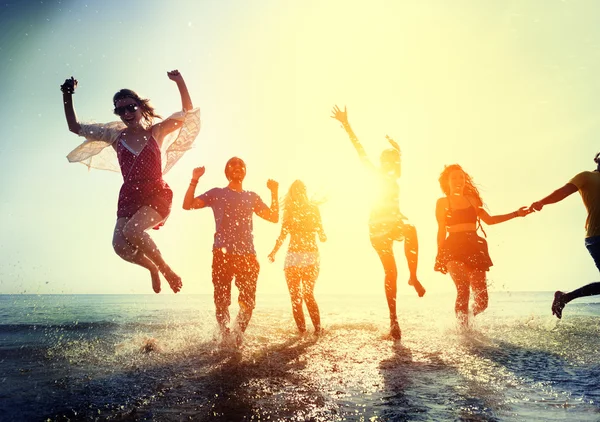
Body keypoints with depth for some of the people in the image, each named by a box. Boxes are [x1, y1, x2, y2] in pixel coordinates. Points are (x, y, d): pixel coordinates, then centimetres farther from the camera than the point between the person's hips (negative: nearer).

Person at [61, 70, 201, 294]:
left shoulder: (156, 132, 4)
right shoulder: (115, 136, 10)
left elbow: (187, 113, 1)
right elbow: (75, 127, 15)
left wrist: (180, 82, -9)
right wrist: (68, 96, 6)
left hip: (157, 194, -4)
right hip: (129, 197, 4)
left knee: (131, 231, -28)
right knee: (120, 245, -15)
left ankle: (166, 269, -6)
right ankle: (152, 267, 16)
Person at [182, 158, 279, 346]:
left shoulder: (252, 197, 19)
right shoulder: (217, 193, 11)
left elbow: (274, 217, 14)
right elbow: (188, 205, 3)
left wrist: (274, 193, 7)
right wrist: (194, 181, -5)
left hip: (247, 255, 3)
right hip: (222, 254, -2)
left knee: (248, 301, 0)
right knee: (222, 300, -1)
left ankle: (238, 335, 18)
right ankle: (225, 337, 11)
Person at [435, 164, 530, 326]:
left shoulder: (471, 199, 18)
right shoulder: (442, 202, 8)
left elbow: (489, 220, 20)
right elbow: (442, 231, 4)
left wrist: (516, 214, 18)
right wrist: (439, 254, -2)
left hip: (474, 248, 4)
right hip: (453, 248, -3)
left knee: (481, 298, -4)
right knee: (463, 290, -23)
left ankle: (467, 321, 24)